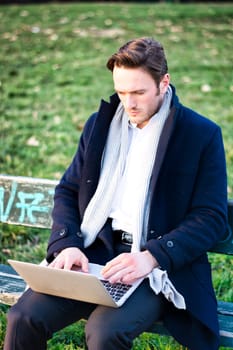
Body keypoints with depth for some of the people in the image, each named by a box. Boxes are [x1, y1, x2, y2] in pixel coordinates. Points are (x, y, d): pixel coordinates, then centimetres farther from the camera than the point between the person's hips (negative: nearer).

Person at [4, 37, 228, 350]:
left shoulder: (203, 135, -2)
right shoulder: (101, 123, 12)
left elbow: (212, 217, -6)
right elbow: (67, 191, 15)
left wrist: (152, 257, -20)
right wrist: (67, 244, -5)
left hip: (160, 263, -3)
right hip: (93, 253, 4)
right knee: (23, 318, -18)